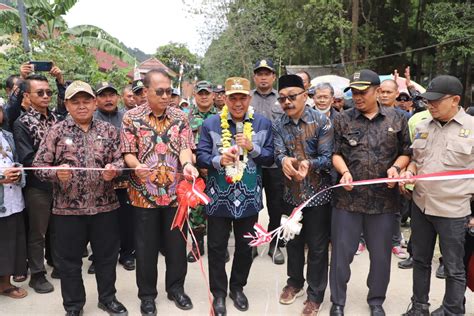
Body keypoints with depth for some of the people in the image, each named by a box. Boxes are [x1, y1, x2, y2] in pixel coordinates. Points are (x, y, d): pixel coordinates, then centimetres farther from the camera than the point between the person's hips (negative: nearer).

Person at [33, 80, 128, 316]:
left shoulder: (108, 130, 6)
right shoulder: (57, 131, 0)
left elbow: (120, 158, 6)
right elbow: (39, 165, -1)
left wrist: (114, 168, -16)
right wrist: (56, 172, -21)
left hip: (105, 206, 2)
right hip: (68, 208, -1)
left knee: (107, 255, 13)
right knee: (69, 260, 11)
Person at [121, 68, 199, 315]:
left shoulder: (180, 117, 4)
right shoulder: (131, 117, -3)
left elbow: (185, 147, -4)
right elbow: (128, 153, -6)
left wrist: (187, 164, -26)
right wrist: (138, 167, -28)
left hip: (176, 192, 2)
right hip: (144, 194, -2)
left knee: (177, 243, 12)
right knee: (146, 246, 9)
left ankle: (176, 288, 32)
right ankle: (147, 294, 27)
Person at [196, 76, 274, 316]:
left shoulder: (263, 124, 1)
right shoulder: (211, 124, -3)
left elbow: (270, 157, -1)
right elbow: (201, 156, -5)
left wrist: (252, 147, -17)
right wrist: (219, 160, -24)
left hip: (249, 197, 2)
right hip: (219, 197, -1)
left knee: (245, 247, 16)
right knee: (217, 248, 8)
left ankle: (238, 287, 37)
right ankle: (219, 293, 28)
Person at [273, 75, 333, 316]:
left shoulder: (322, 121, -11)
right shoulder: (278, 125, 0)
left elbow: (327, 157, -17)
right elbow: (278, 152, -13)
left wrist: (308, 164, -37)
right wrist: (284, 160, -37)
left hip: (318, 193, -4)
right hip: (292, 193, 4)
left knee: (317, 246, 7)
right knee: (293, 241, 19)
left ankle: (315, 294, 25)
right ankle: (295, 281, 41)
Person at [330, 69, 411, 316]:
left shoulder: (397, 119, 4)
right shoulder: (342, 120, 2)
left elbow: (406, 152, 10)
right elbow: (335, 153, 3)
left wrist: (396, 167, -10)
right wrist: (344, 171, -15)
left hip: (384, 198, 1)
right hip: (347, 197, -1)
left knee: (380, 254, 13)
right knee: (342, 252, 7)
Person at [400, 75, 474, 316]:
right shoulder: (422, 126, 6)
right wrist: (409, 172, -4)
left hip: (453, 209, -5)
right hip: (420, 205, 5)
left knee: (454, 268, 9)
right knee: (420, 260, 18)